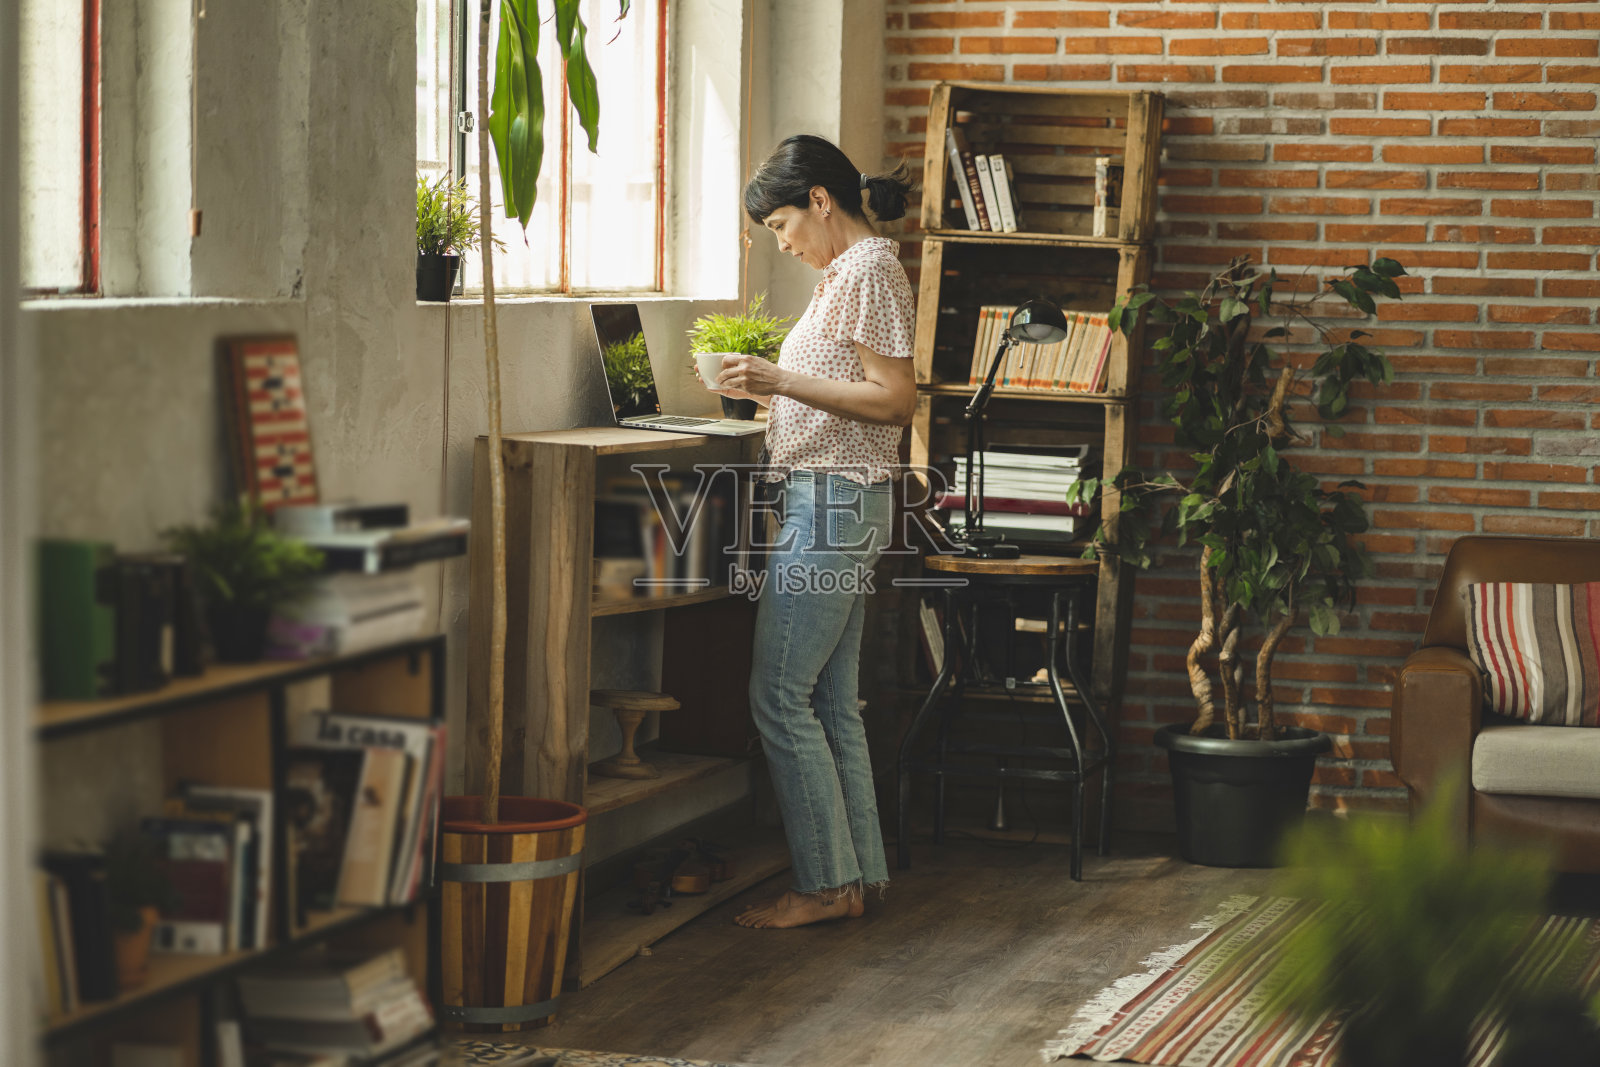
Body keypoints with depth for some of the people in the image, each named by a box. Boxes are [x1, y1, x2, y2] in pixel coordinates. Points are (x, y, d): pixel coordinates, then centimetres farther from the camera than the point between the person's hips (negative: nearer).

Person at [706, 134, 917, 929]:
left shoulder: (869, 270, -12)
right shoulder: (847, 271, 18)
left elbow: (895, 398, -19)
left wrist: (782, 380, -19)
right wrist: (771, 388, 13)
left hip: (833, 502, -10)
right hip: (833, 504, 10)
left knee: (780, 695, -8)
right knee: (831, 700, 10)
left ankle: (824, 885, -3)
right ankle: (854, 876, 14)